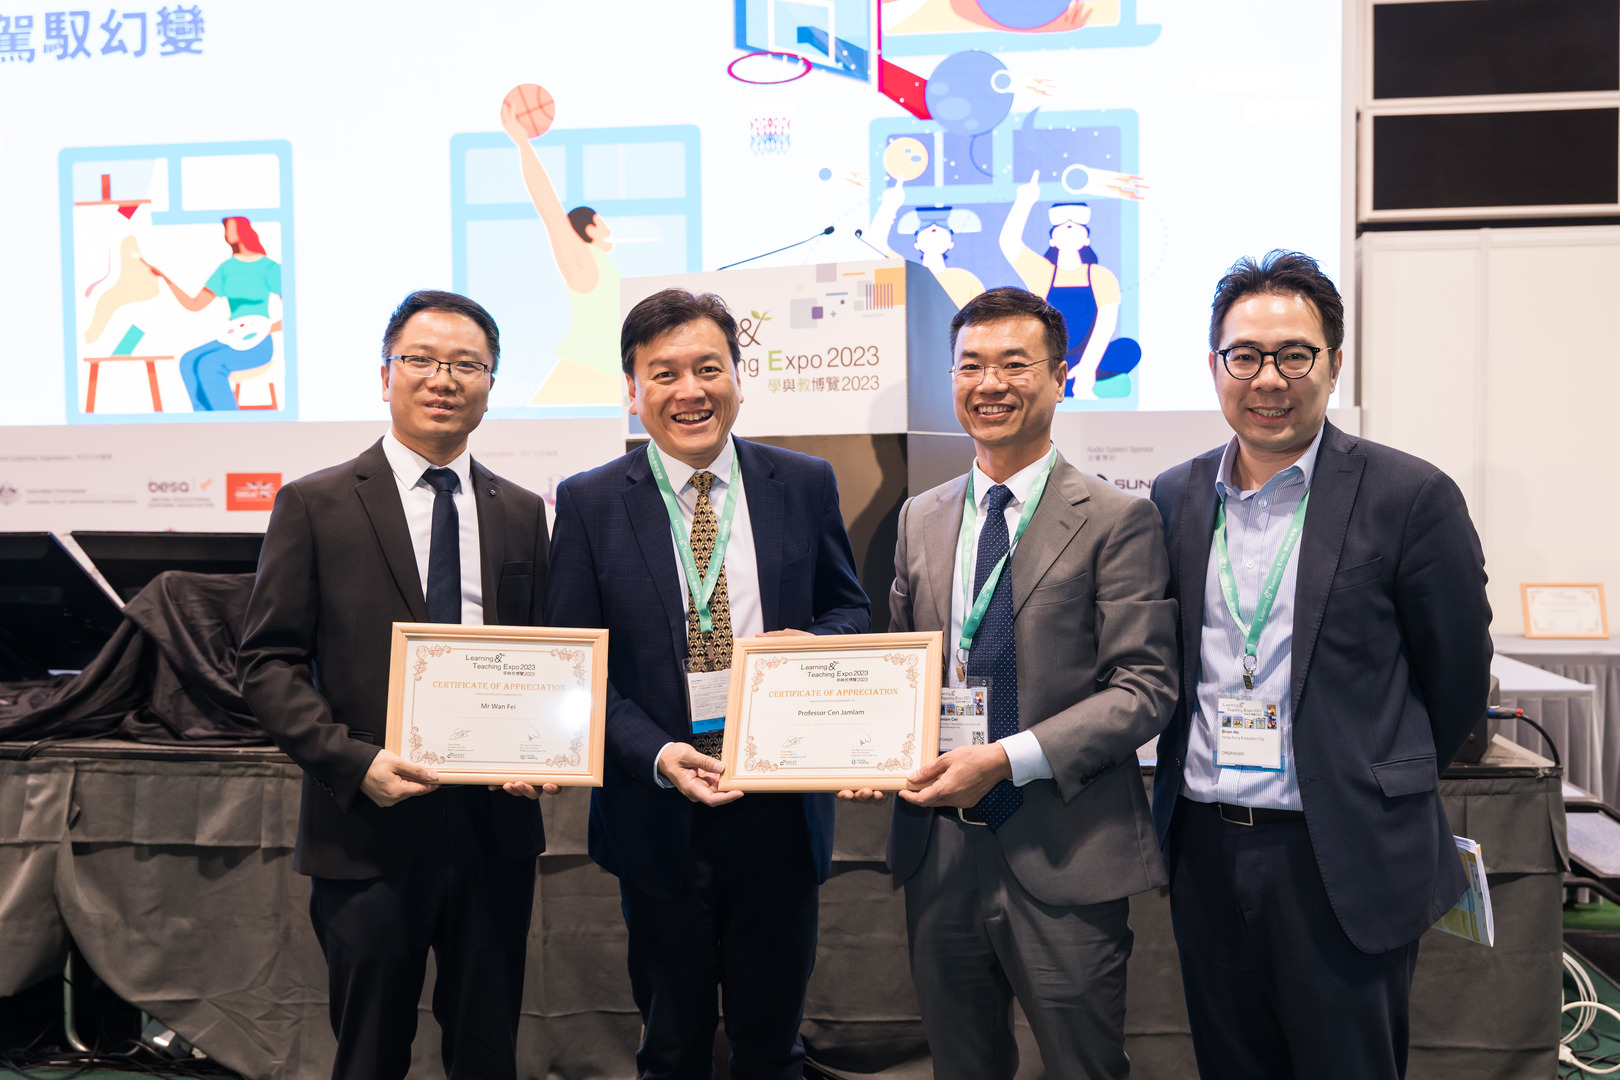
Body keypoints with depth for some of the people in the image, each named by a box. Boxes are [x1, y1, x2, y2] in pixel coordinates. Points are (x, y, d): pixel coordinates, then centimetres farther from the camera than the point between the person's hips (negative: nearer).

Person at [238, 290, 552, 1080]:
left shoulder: (522, 513, 9)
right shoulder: (315, 504, -1)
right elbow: (267, 663, -3)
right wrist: (353, 761, -16)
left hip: (496, 819, 3)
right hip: (369, 828, -2)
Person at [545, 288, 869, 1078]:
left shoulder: (805, 485, 1)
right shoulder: (590, 503, -3)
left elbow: (850, 608, 11)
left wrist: (812, 644, -13)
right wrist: (658, 755, -19)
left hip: (779, 807, 1)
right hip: (658, 812, -1)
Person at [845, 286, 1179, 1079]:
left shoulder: (1116, 520, -6)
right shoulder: (921, 519, 10)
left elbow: (1145, 689, -11)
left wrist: (1008, 758, -19)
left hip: (1064, 861, -4)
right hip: (938, 846, 5)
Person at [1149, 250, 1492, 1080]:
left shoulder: (1409, 496, -8)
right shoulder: (1173, 499, 5)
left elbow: (1458, 676, 0)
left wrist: (1387, 787, 10)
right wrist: (1209, 789, 12)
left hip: (1344, 858, -4)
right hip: (1205, 850, 4)